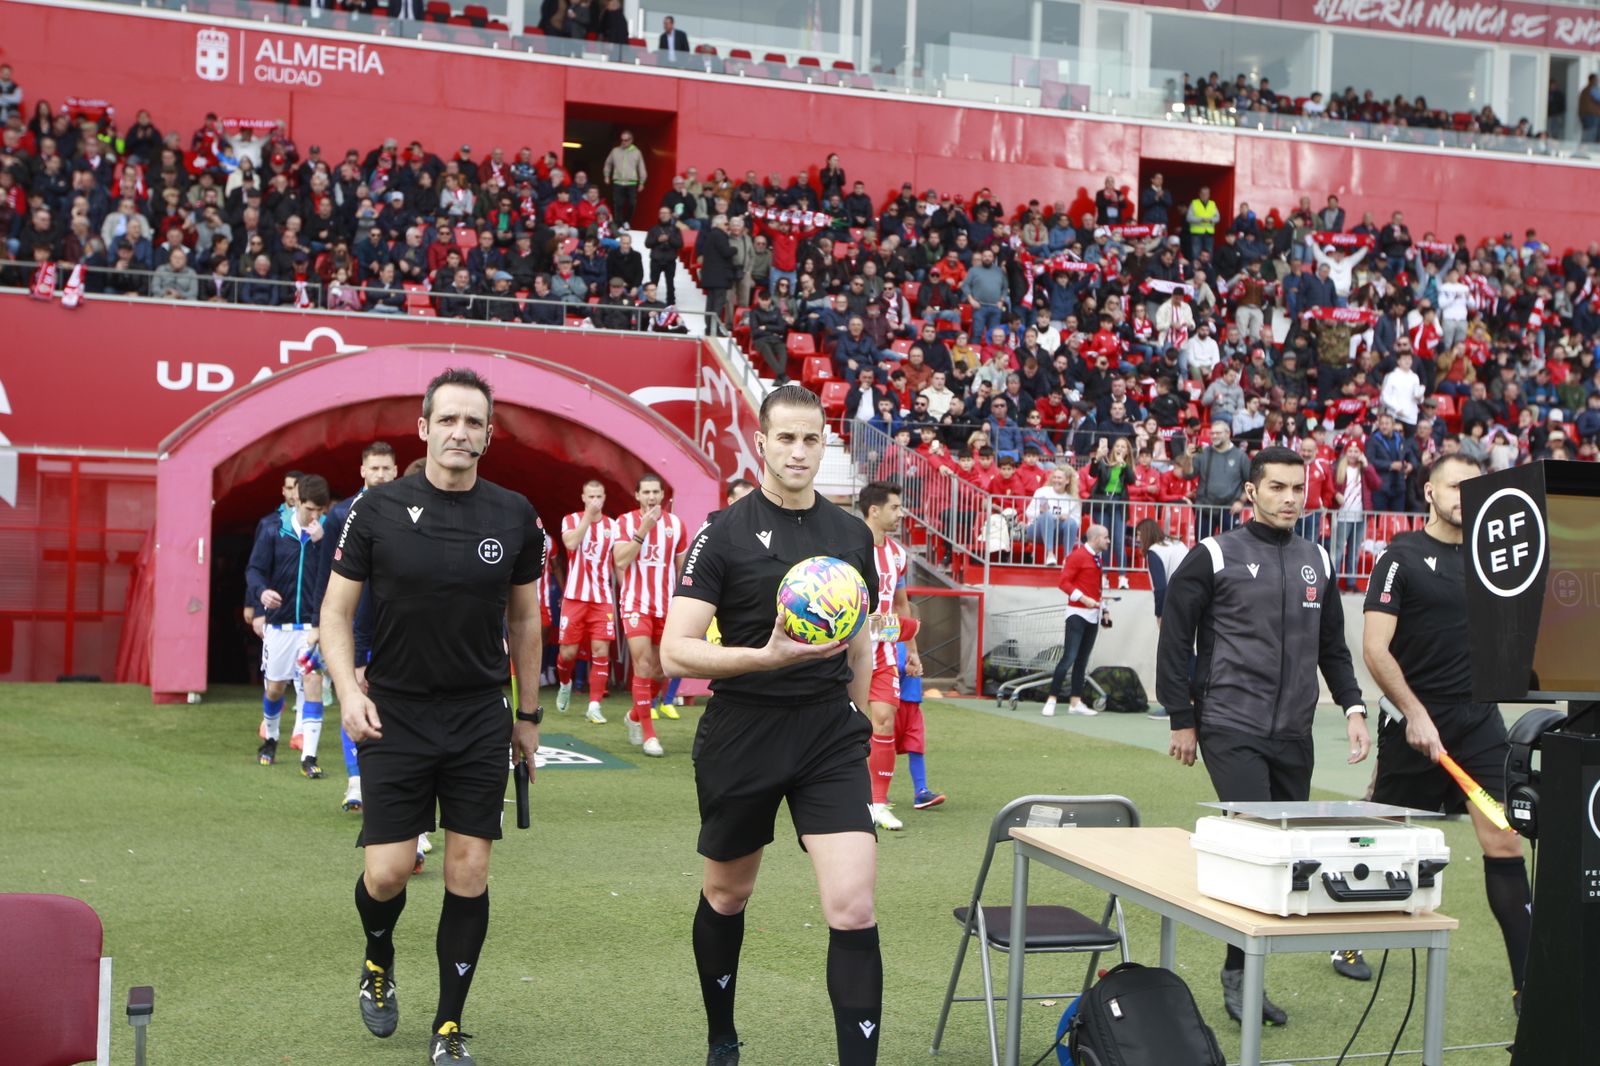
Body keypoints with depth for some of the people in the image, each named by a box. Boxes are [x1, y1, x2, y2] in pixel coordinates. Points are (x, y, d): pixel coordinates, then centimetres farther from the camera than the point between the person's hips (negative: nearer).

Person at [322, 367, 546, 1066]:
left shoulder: (515, 518, 0)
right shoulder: (378, 511, -5)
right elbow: (336, 612, 1)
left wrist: (528, 715, 13)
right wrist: (348, 690, -15)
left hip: (481, 720, 2)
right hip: (394, 718, -1)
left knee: (469, 872, 2)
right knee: (386, 872, -3)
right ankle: (379, 962, 32)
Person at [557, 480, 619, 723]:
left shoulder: (612, 526, 7)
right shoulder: (571, 520, 2)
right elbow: (571, 543, -19)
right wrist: (588, 515, -18)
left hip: (602, 598, 1)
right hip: (575, 596, -1)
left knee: (601, 650, -7)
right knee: (568, 651, 2)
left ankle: (594, 706, -2)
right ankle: (564, 684, 34)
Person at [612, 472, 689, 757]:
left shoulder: (675, 524, 4)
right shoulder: (625, 522, -3)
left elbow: (682, 566, 11)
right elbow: (620, 562, -15)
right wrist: (644, 529, -19)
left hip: (666, 606, 3)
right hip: (636, 604, -3)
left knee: (659, 667, 9)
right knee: (643, 664, -13)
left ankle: (636, 715, 34)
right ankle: (648, 733, -7)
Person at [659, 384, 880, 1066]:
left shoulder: (853, 536, 6)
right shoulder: (724, 534, -8)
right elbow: (676, 653, -15)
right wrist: (768, 656, -27)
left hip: (829, 734, 2)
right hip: (741, 735, -2)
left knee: (854, 910, -12)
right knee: (726, 896, 17)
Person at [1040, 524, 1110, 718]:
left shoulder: (1098, 558, 13)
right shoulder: (1078, 555, -11)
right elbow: (1063, 582, -15)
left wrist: (1103, 609, 17)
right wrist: (1083, 598, -22)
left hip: (1094, 614, 8)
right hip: (1077, 612, -8)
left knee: (1083, 659, 8)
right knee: (1069, 657, -13)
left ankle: (1076, 702, 11)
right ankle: (1051, 700, -8)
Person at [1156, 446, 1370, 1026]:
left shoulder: (1317, 561, 14)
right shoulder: (1214, 557, -2)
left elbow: (1332, 645, 22)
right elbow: (1175, 639, -2)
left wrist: (1352, 707, 9)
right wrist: (1181, 720, -5)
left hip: (1294, 734, 6)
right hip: (1231, 729, -6)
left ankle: (1245, 974, 17)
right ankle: (1240, 974, -3)